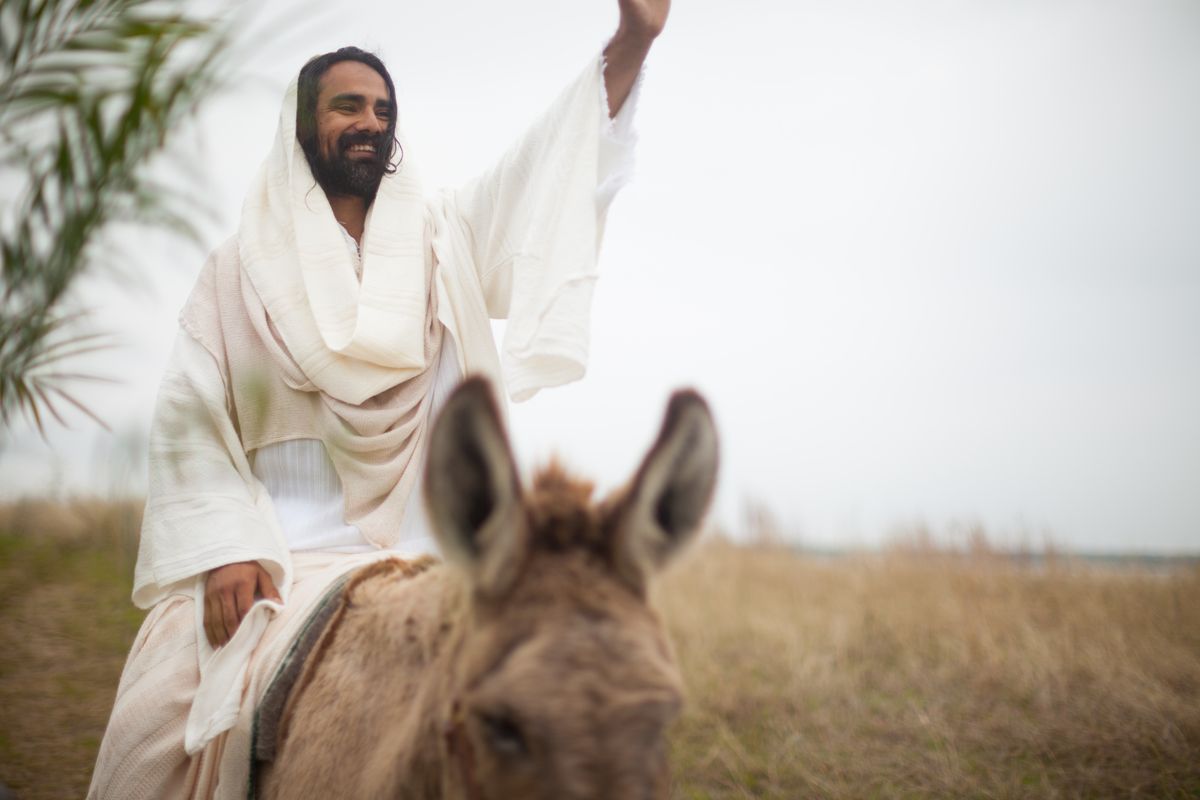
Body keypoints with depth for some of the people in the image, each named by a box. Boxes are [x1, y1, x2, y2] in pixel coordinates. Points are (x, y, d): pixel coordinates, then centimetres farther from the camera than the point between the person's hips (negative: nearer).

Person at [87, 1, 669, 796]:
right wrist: (223, 550, -12)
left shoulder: (441, 237, 15)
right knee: (174, 712, -23)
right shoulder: (243, 262, 9)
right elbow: (190, 419, 2)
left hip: (410, 556, 2)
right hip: (270, 556, -1)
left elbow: (557, 166, 4)